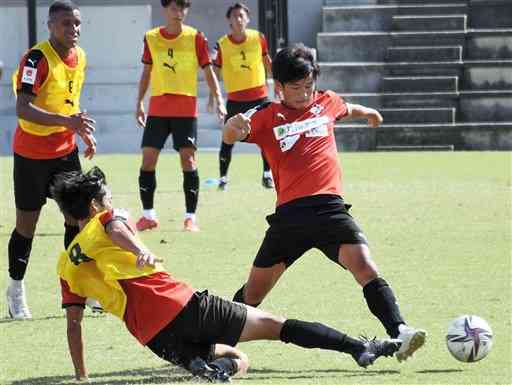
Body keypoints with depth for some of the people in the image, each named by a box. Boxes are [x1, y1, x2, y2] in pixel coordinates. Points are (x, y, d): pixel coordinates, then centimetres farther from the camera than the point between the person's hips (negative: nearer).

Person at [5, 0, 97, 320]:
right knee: (27, 222, 1)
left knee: (77, 215, 4)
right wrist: (66, 122, -42)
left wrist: (84, 132, 15)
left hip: (65, 150, 6)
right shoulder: (37, 59, -22)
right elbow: (23, 108, -32)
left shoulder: (79, 56, 3)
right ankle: (16, 291, 15)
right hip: (31, 153, -6)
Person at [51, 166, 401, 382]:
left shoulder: (66, 265, 20)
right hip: (179, 305, -4)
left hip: (153, 338, 4)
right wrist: (141, 251, -37)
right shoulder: (106, 220, 9)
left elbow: (73, 324, 15)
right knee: (275, 325, 2)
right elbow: (115, 229, -17)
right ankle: (360, 348, -5)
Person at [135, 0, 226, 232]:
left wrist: (219, 100, -8)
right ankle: (148, 215, 11)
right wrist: (139, 103, 12)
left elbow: (208, 71, 1)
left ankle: (190, 217, -1)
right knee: (148, 159, 0)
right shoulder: (151, 38, 5)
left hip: (186, 110, -2)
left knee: (188, 160, -6)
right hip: (157, 107, 2)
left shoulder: (196, 38, -2)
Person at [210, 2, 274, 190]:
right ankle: (223, 177, 7)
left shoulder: (258, 38, -2)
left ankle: (267, 174, 13)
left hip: (259, 95, 2)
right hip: (235, 98, -2)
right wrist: (213, 96, -6)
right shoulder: (222, 45, -9)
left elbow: (267, 61, 12)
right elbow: (215, 72, -1)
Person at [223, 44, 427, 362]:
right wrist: (233, 126, -34)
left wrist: (368, 113, 60)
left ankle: (399, 331, -33)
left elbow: (346, 109, 38)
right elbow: (231, 136, -9)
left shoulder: (326, 102, 15)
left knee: (363, 264, -23)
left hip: (330, 207, 1)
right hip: (290, 214, -1)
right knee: (255, 291, 7)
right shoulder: (266, 117, 6)